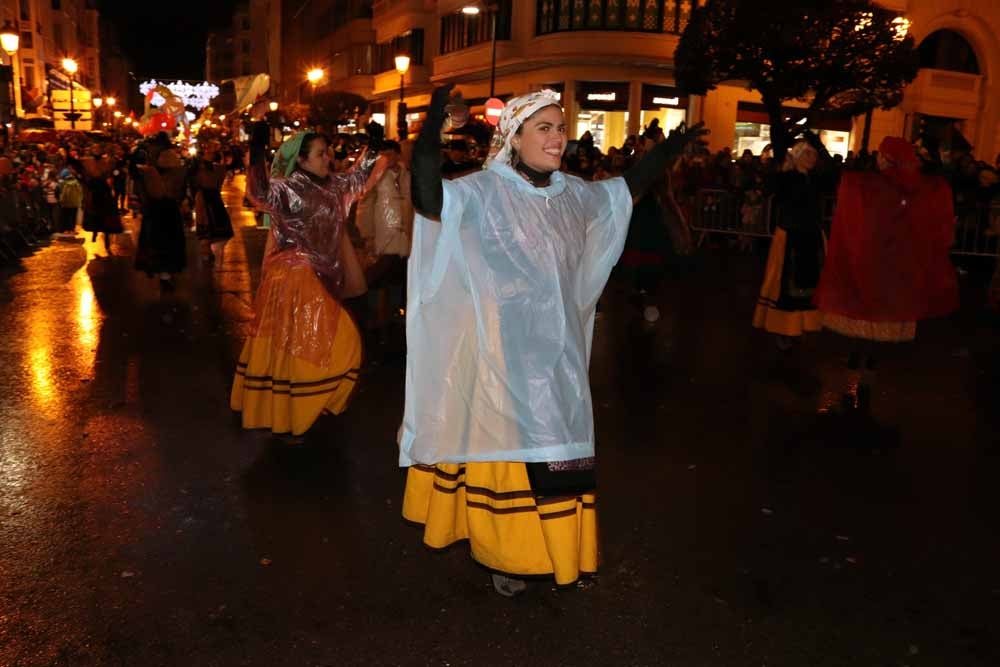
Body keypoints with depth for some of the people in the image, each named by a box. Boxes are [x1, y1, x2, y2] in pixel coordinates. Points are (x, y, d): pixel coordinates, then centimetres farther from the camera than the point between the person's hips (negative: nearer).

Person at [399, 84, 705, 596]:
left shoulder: (573, 193, 6)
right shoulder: (484, 191, -14)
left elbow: (626, 189, 25)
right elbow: (430, 201, -34)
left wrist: (667, 151, 26)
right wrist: (429, 133, -44)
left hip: (557, 349, 6)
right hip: (503, 350, -6)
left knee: (557, 450, 13)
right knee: (508, 444, 5)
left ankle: (547, 548, 33)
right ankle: (503, 556, 25)